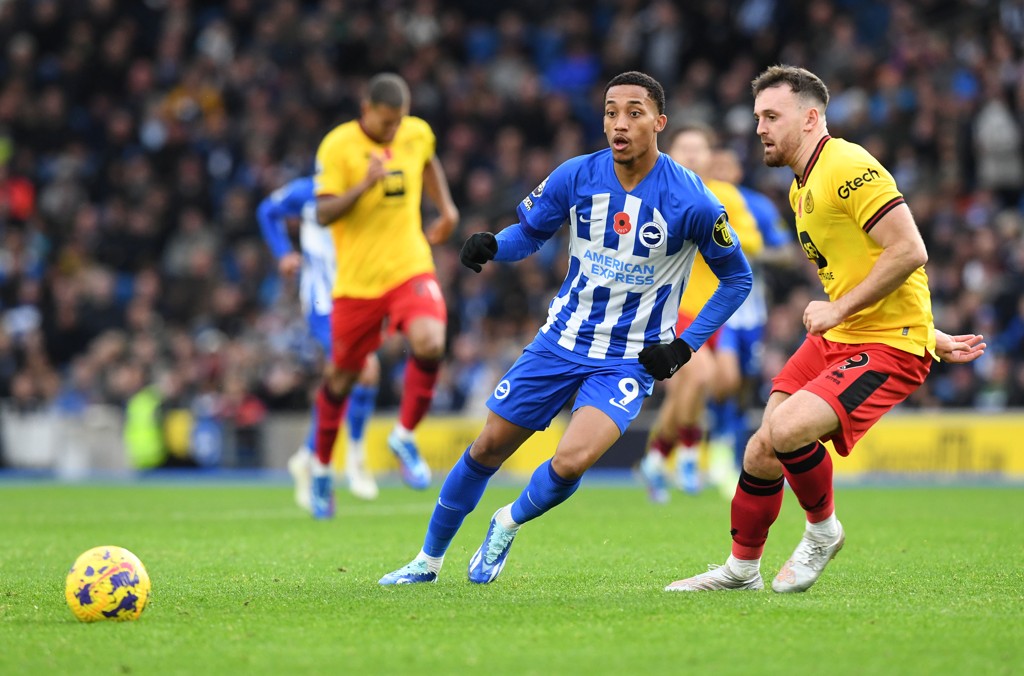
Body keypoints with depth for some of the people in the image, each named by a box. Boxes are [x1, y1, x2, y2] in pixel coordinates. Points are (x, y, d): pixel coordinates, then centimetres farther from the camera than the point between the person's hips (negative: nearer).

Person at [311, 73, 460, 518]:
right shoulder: (337, 146, -12)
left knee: (429, 343, -25)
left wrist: (446, 209, 15)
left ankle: (405, 438, -4)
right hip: (356, 279, -2)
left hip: (410, 269, 2)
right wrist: (364, 186, -31)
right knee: (342, 376, 9)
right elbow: (323, 213, -17)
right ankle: (321, 468, 32)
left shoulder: (418, 134, 2)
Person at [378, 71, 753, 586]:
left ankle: (509, 524, 8)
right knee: (489, 447, 8)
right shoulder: (575, 176, -7)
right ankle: (429, 559, 28)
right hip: (562, 341, 3)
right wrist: (490, 245, -16)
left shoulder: (691, 202, -16)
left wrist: (685, 345, -8)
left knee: (572, 461, -24)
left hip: (629, 361, -3)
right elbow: (529, 232, 8)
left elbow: (737, 278, -3)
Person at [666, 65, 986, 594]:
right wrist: (933, 338, 21)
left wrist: (838, 310, -19)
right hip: (834, 338, 9)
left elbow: (909, 252, -24)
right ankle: (742, 567, 26)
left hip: (888, 347, -9)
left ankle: (823, 530, 0)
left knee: (787, 429, -26)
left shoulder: (849, 167, -16)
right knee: (761, 452, 5)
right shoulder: (801, 188, 15)